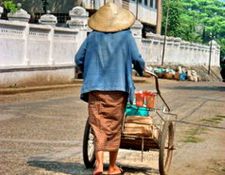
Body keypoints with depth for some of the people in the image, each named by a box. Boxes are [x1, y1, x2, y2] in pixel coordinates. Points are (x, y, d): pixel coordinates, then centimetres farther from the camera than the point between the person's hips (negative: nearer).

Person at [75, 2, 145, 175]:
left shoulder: (93, 36, 6)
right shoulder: (126, 36, 0)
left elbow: (78, 59, 9)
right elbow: (137, 59, -3)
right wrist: (141, 70, 20)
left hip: (95, 87, 1)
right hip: (118, 87, -1)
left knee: (98, 126, 2)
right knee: (114, 127, 9)